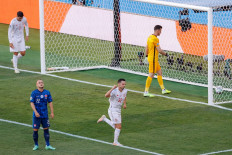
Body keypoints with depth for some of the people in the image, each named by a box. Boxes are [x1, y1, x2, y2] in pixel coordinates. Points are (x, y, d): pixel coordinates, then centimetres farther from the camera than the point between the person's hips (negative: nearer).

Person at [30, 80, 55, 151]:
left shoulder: (47, 92, 4)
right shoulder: (34, 93, -5)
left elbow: (50, 102, 8)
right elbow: (32, 103, -9)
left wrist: (52, 112, 3)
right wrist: (35, 112, -19)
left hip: (45, 115, 3)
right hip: (36, 115, -3)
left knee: (46, 129, 5)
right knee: (35, 130, 1)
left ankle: (47, 145, 11)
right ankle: (36, 145, 15)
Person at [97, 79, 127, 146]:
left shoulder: (125, 91, 0)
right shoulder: (114, 91, -22)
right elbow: (106, 95, -41)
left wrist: (125, 104, 7)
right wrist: (112, 88, -45)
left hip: (118, 110, 8)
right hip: (112, 110, -8)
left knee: (115, 127, 15)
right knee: (119, 126, -7)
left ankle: (104, 119, 30)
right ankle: (116, 142, 8)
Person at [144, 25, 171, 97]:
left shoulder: (150, 37, 11)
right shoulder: (155, 39, -18)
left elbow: (147, 48, 19)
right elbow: (159, 50, -18)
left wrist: (147, 56, 26)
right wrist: (166, 54, -4)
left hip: (150, 57, 10)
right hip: (153, 59, -10)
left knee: (159, 72, 16)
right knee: (151, 74, -8)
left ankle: (163, 89, 23)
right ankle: (146, 92, -7)